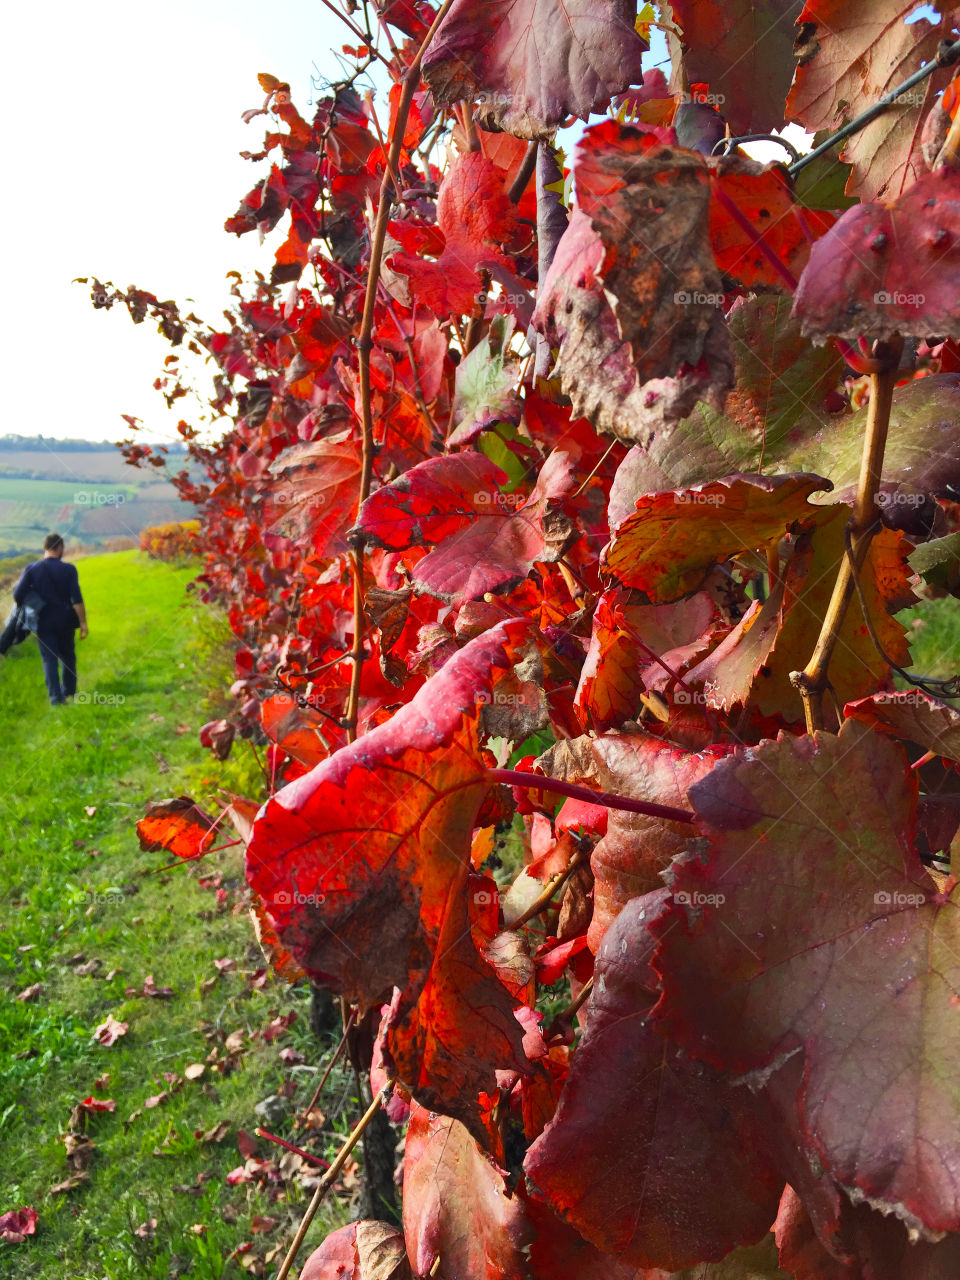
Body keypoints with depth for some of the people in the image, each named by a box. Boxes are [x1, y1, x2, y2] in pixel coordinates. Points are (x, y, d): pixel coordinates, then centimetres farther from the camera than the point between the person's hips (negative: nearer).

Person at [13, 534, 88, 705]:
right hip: (64, 621, 0)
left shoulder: (31, 569, -6)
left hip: (43, 622, 0)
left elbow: (18, 595, -8)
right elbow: (77, 599, -13)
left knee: (49, 659, 4)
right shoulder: (69, 569, -8)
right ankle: (69, 690, 30)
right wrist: (83, 622, -9)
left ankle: (56, 696, -4)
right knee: (67, 656, 18)